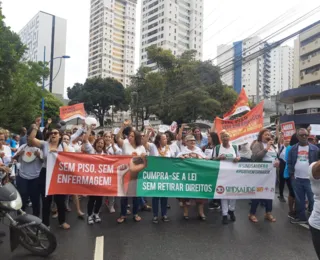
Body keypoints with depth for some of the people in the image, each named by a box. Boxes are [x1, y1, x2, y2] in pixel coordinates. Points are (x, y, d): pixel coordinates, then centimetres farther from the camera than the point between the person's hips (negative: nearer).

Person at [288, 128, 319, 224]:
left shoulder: (314, 148, -3)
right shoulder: (293, 149, 6)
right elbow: (289, 162, 9)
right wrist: (291, 174, 2)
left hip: (310, 179, -3)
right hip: (297, 179, 3)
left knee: (312, 200, 3)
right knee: (299, 200, 13)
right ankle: (301, 217, 26)